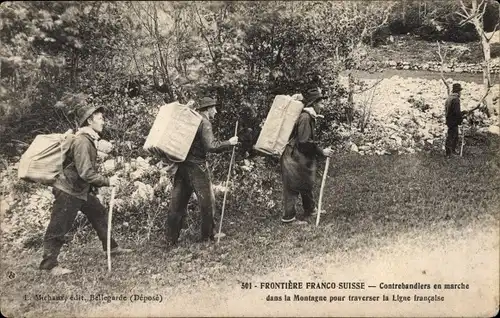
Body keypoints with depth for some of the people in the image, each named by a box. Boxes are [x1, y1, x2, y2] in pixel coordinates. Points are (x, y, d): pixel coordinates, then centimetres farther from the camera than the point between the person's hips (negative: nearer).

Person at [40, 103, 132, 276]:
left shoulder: (89, 139, 8)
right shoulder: (82, 141, -23)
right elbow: (85, 173, -29)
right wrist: (107, 181, -21)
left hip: (82, 190, 10)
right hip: (68, 191, -10)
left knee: (98, 212, 16)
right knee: (58, 228, -2)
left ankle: (111, 247, 27)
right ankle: (50, 264, 6)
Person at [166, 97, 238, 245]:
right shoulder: (205, 123, -9)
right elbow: (211, 146, -20)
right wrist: (229, 143, -11)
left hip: (181, 165, 8)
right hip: (196, 166, -8)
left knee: (178, 202, 9)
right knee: (207, 202, 6)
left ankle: (171, 238, 12)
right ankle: (208, 236, 15)